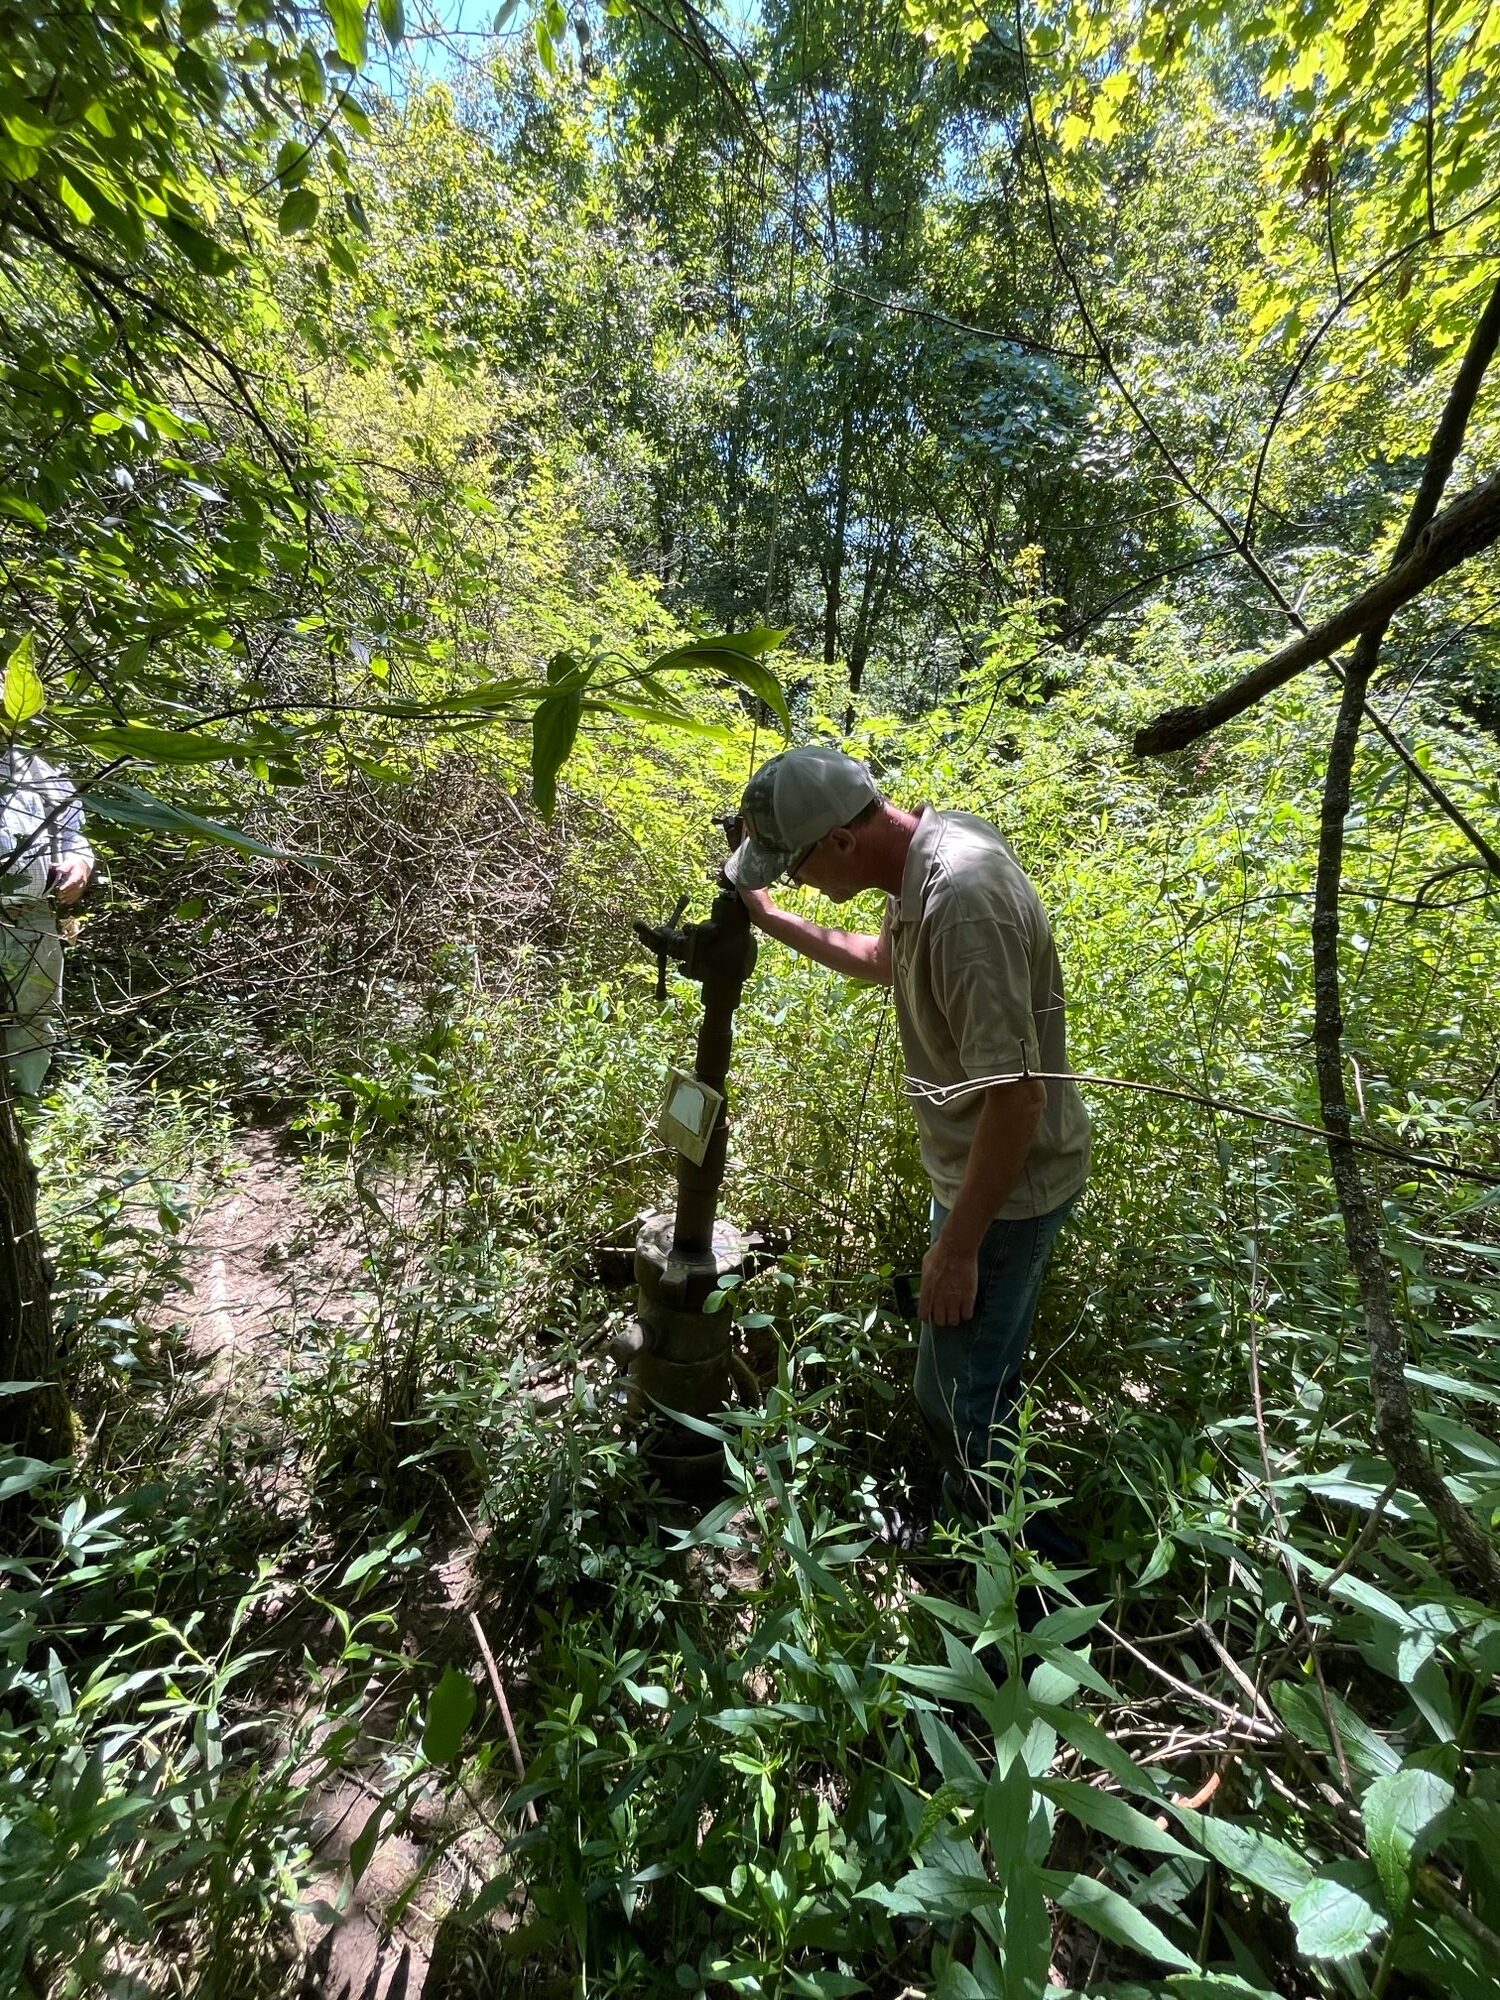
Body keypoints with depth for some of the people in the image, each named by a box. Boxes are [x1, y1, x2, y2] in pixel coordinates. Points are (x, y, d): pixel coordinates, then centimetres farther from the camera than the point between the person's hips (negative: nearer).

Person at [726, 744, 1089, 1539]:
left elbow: (1018, 1093, -31)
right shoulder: (929, 844, -1)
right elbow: (884, 958, 18)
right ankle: (978, 1513, 52)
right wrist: (771, 921, 15)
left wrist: (958, 1245, -21)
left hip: (1006, 1185, -10)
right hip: (978, 1166, 10)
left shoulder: (961, 900, -33)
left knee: (956, 1397, 8)